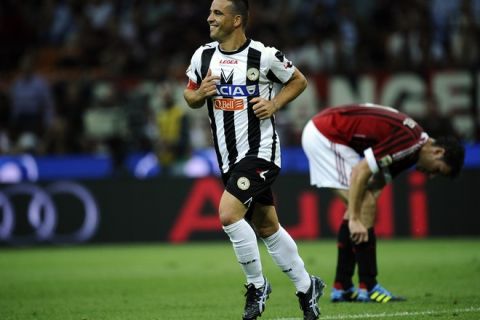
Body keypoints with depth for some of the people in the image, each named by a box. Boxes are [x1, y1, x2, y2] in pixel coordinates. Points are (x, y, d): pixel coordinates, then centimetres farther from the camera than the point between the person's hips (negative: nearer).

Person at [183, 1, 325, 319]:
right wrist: (200, 94, -7)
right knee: (266, 228, 14)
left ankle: (257, 285, -4)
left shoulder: (264, 56, -12)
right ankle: (307, 286, 30)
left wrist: (274, 105, -11)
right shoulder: (203, 56, 3)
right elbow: (190, 96, 15)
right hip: (229, 158, 7)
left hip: (260, 152, -6)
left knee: (228, 214, -22)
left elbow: (298, 81, 3)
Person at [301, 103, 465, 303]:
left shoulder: (411, 152, 11)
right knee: (365, 205, -11)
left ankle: (341, 287, 13)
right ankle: (368, 287, -9)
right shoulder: (409, 142, -20)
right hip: (324, 135, -10)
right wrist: (354, 219, -20)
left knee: (362, 206, 12)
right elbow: (360, 172, -23)